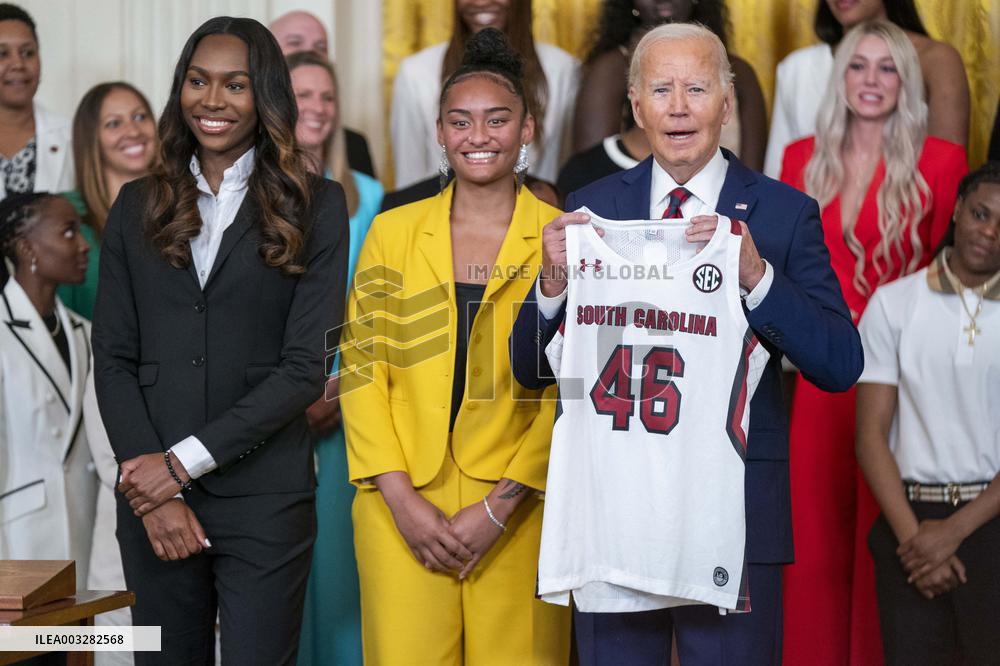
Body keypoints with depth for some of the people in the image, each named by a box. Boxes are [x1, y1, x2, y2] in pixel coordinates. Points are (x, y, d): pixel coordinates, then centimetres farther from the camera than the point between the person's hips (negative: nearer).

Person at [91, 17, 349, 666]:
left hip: (265, 499, -2)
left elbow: (307, 365, -7)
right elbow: (113, 359, 5)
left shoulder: (314, 206, 0)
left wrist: (184, 460, -11)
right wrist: (155, 491, -7)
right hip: (152, 493, 3)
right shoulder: (138, 208, 9)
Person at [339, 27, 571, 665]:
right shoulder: (393, 232, 9)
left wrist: (498, 507, -9)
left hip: (518, 510, -1)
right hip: (402, 508, 1)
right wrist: (401, 499, -5)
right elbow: (360, 369, 6)